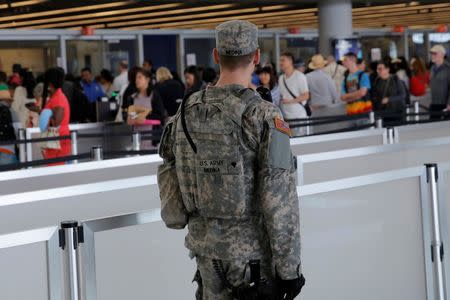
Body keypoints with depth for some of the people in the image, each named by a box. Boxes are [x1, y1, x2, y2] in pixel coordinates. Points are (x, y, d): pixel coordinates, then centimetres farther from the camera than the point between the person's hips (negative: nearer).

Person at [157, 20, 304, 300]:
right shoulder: (265, 116, -18)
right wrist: (289, 266, -13)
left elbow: (168, 172, 9)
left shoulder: (188, 111, -1)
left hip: (206, 246, 5)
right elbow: (280, 203, -20)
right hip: (253, 250, -5)